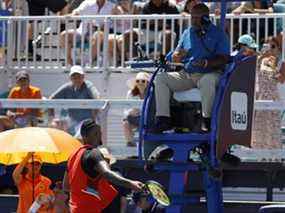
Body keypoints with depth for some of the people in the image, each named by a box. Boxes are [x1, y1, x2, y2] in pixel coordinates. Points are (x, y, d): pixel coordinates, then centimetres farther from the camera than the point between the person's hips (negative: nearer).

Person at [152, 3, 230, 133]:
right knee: (160, 78, -15)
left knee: (207, 81, -42)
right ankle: (163, 119, -21)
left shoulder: (218, 34, 3)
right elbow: (175, 57, 16)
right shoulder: (187, 33, 18)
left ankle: (206, 120, -30)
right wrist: (178, 56, -11)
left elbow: (224, 59, -8)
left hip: (209, 73, -5)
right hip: (187, 75, 5)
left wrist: (207, 63, -27)